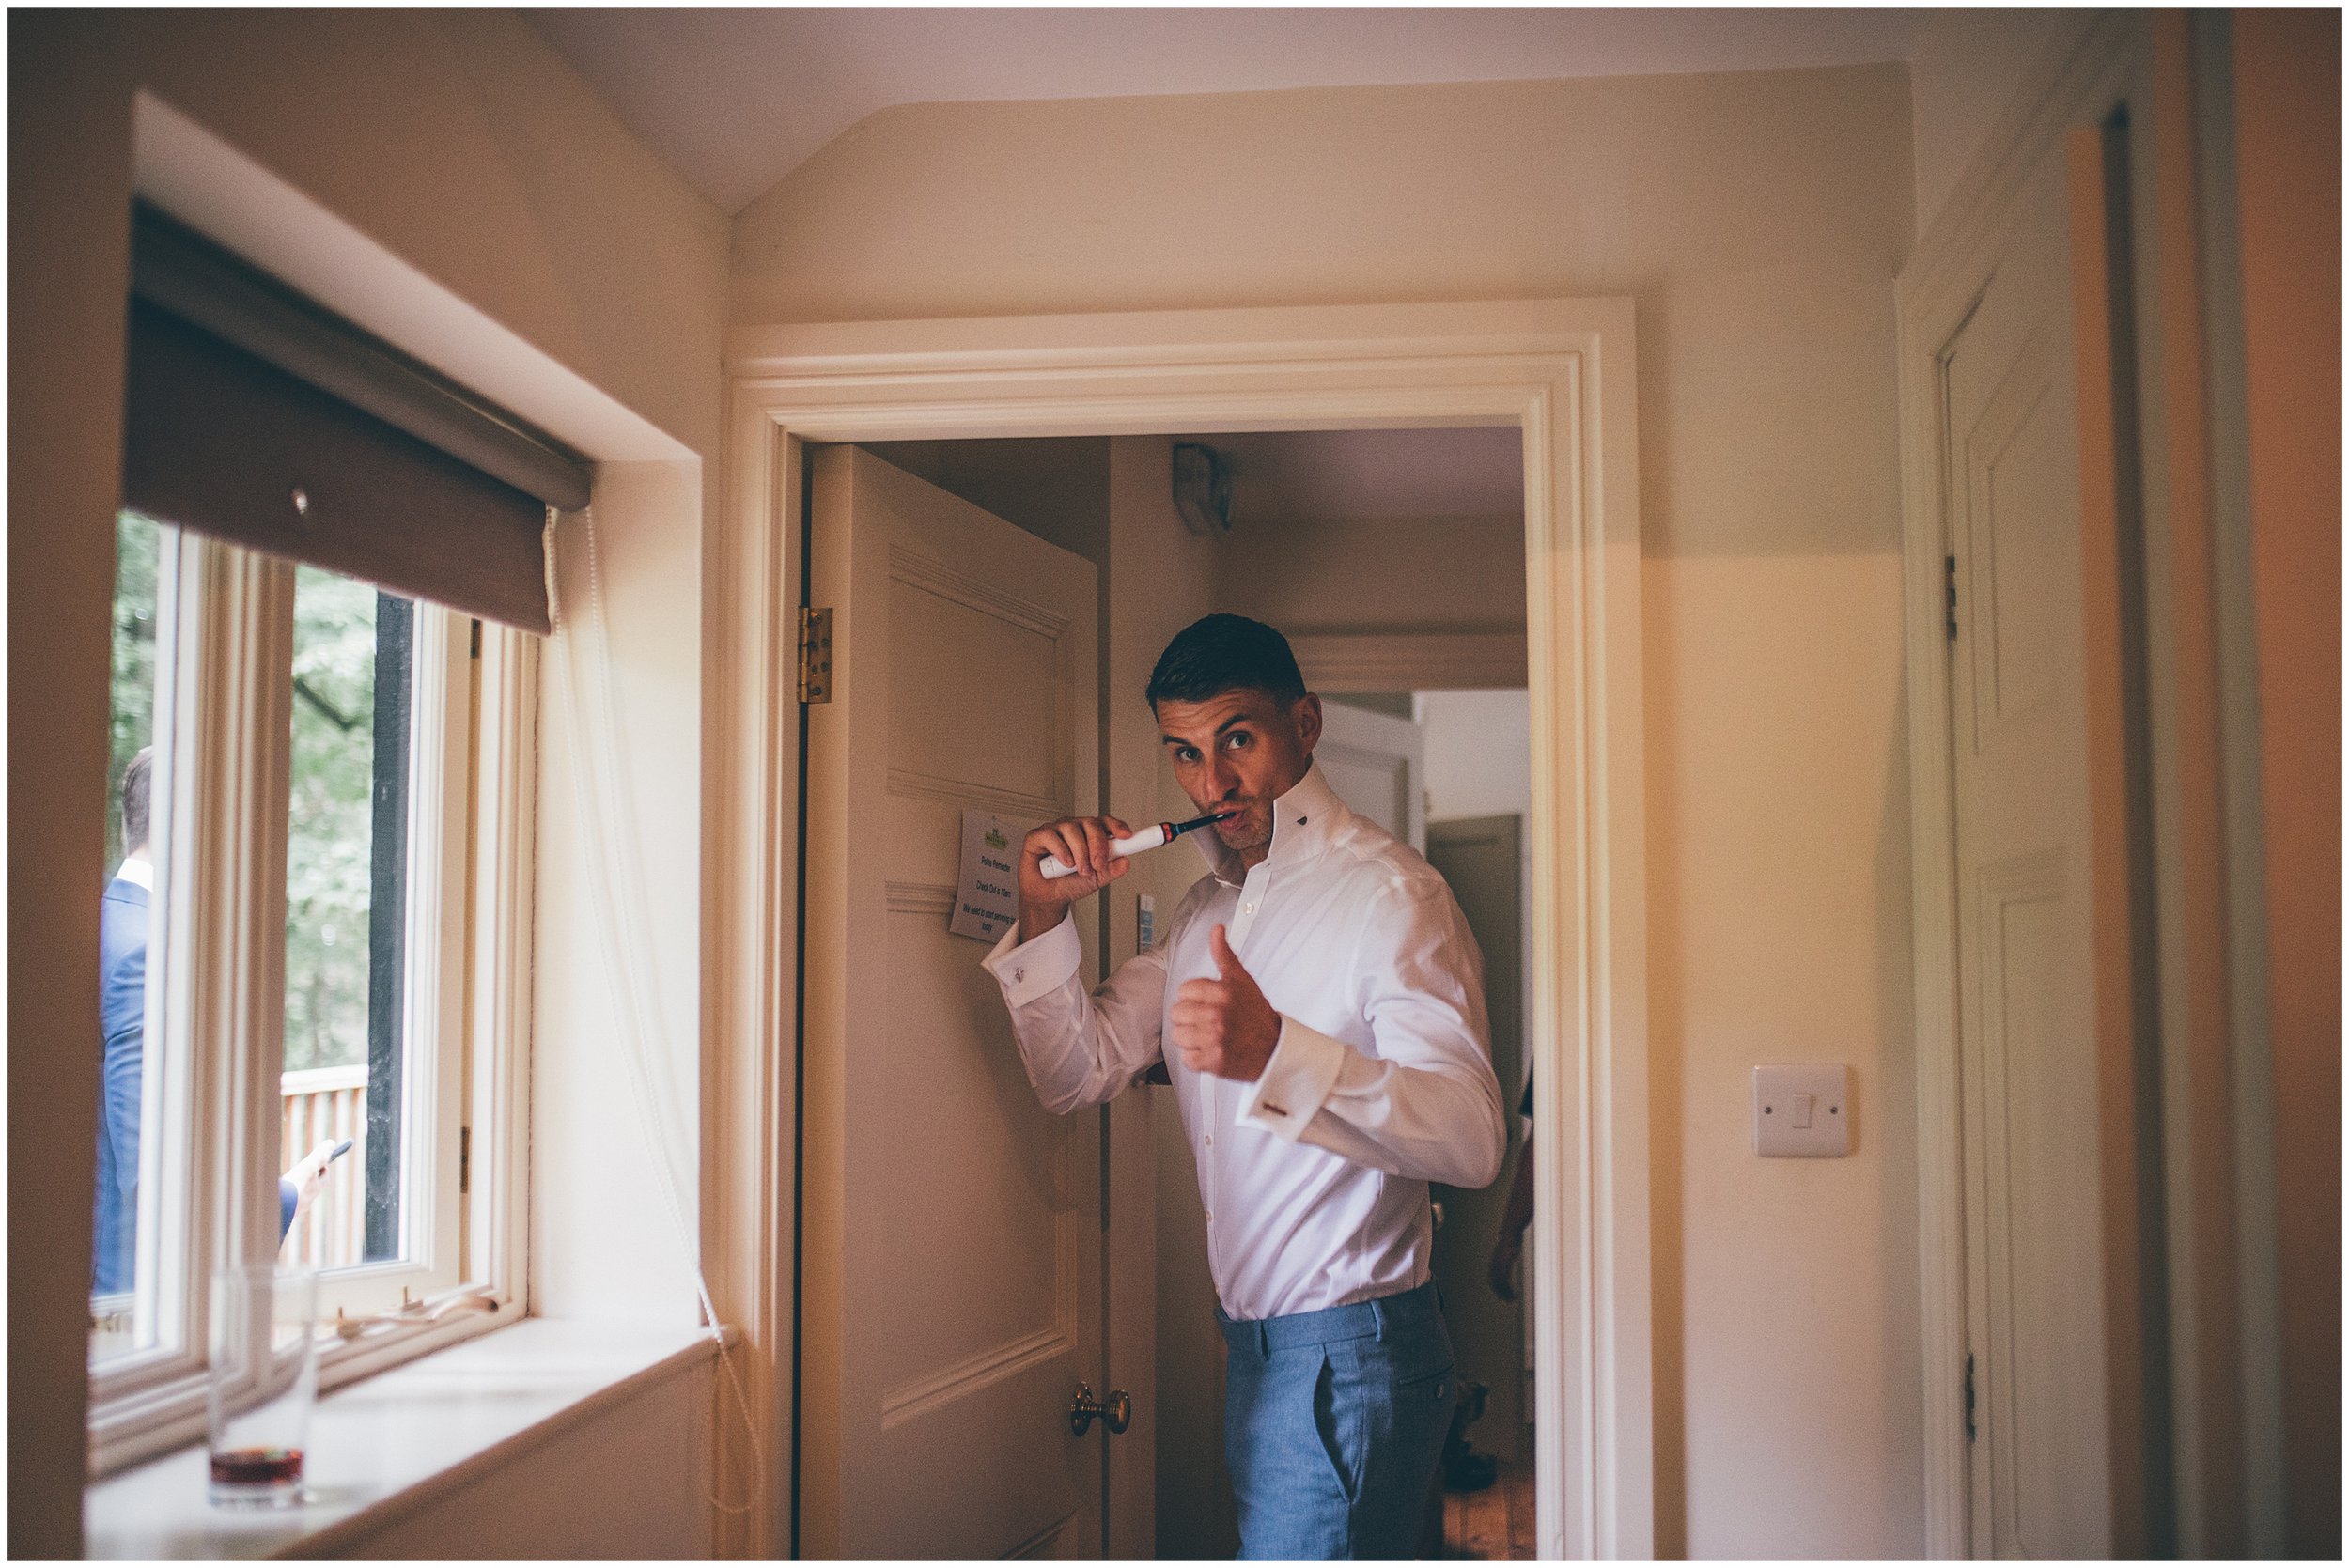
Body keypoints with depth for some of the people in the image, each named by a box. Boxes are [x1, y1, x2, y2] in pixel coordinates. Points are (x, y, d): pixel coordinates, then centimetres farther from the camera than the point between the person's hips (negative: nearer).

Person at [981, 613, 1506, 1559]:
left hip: (1349, 1350, -8)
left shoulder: (1389, 892, -15)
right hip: (1250, 1341, 8)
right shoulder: (1204, 911, 12)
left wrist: (1277, 1053, -42)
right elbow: (1078, 1077, 10)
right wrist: (1043, 916, -5)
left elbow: (1470, 1136, -27)